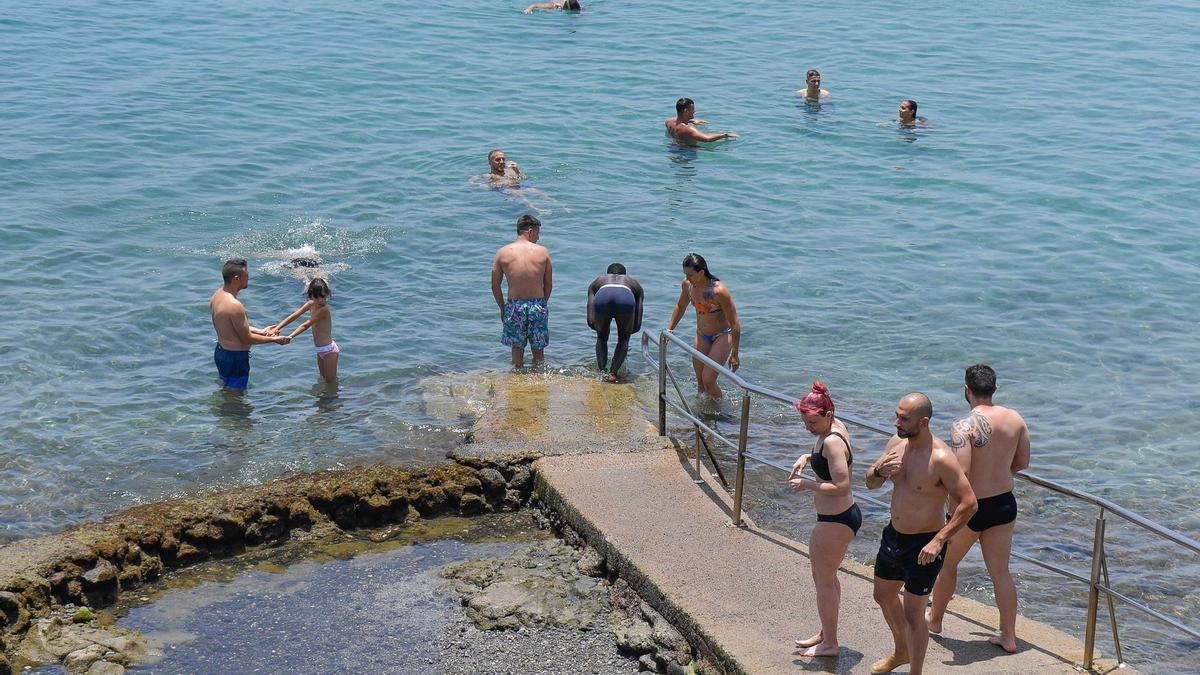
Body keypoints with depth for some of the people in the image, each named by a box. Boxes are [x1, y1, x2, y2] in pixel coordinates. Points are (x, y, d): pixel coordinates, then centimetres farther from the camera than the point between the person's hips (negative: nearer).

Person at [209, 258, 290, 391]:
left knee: (224, 389, 28)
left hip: (220, 351, 9)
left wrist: (260, 331, 15)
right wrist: (274, 339, -9)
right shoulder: (234, 305, -31)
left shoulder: (217, 295, -1)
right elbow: (247, 339, -21)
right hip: (235, 358, -9)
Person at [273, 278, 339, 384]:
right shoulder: (311, 304, -2)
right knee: (324, 378, 22)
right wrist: (277, 328, -16)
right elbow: (294, 316, -6)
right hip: (320, 350, 8)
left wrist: (290, 336, -35)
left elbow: (306, 325, -30)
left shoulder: (324, 309, -26)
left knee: (331, 383, 4)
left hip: (328, 350, -8)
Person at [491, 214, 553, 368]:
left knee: (517, 348, 14)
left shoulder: (503, 252, -2)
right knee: (538, 349, 14)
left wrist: (502, 308, 12)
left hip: (514, 305, 0)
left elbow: (495, 286, 1)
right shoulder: (543, 252, -2)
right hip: (538, 305, 0)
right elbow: (548, 284, 3)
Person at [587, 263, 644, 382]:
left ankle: (601, 371, 13)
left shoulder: (597, 282, 41)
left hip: (602, 296, 1)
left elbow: (591, 321, 26)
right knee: (623, 339, 21)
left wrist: (600, 327, 43)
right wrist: (626, 331, 48)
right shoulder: (634, 283, 41)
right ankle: (613, 373, 7)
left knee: (601, 338, 26)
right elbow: (637, 325, 31)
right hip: (625, 297, -1)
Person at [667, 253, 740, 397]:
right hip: (701, 335, 6)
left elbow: (735, 324, -25)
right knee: (700, 382, 8)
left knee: (708, 380, -12)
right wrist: (669, 330, 10)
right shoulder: (687, 284, -14)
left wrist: (734, 355, -21)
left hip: (722, 336, -6)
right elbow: (680, 306, 10)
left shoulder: (719, 291, -32)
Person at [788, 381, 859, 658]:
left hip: (835, 521, -10)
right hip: (844, 515, 11)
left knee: (824, 581, 4)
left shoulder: (831, 441, -25)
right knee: (827, 578, 23)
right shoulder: (837, 426, 4)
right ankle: (825, 633, 37)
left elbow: (841, 486, -29)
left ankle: (829, 644, 17)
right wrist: (807, 457, 7)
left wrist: (807, 484, -20)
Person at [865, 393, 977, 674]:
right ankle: (901, 652, 50)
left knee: (913, 614, 1)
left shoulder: (941, 459, -26)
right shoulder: (897, 443, -3)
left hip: (923, 545, -8)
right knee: (883, 596, 25)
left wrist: (938, 541, -27)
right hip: (893, 535, 8)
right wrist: (879, 470, -17)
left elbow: (968, 504, -23)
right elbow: (871, 484, 7)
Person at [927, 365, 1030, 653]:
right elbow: (1022, 462, 8)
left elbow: (961, 474, -27)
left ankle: (934, 620, 37)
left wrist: (953, 510, -17)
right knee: (1001, 572, 15)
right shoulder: (1015, 419, -3)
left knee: (946, 562, 19)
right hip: (1005, 503, 5)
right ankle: (1009, 637, 19)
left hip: (972, 508, -5)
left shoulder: (964, 426, -22)